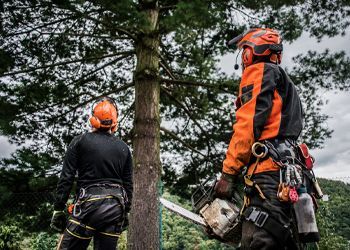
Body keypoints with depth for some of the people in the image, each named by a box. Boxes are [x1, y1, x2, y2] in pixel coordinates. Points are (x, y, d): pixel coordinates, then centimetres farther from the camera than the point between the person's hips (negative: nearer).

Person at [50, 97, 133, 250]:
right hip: (115, 207, 4)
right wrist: (125, 212, 19)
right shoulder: (124, 148, 9)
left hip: (89, 205, -3)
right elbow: (128, 185, 11)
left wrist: (58, 209, 2)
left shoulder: (80, 142, 0)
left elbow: (66, 178, -4)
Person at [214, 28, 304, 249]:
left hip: (268, 173, -10)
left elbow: (249, 123, -10)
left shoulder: (260, 71, 5)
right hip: (289, 173, 10)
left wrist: (228, 173, -10)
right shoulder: (287, 86, 34)